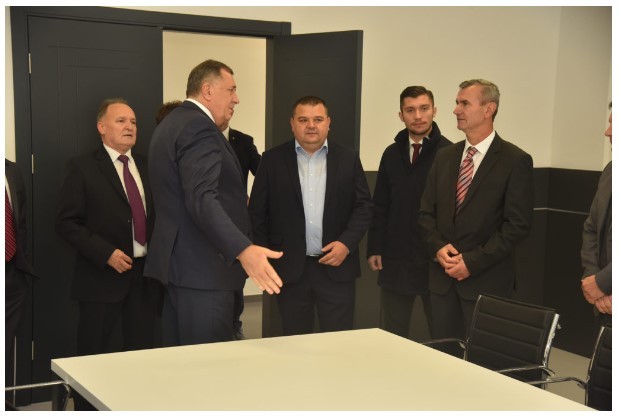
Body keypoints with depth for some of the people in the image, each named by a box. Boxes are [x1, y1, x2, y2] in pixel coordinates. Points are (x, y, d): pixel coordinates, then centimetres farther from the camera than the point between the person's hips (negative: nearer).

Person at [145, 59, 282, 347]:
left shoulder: (171, 124, 17)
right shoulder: (199, 127, -16)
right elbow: (202, 199, -29)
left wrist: (236, 200, 34)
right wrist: (243, 250, -39)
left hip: (179, 261, 11)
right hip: (202, 267, -11)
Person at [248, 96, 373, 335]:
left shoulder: (348, 159, 5)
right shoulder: (273, 160, 3)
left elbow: (364, 205, 4)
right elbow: (258, 211, 4)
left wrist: (347, 243, -10)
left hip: (337, 266, 0)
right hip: (290, 268, 0)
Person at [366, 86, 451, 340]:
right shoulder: (392, 154, 8)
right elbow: (380, 207, 11)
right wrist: (374, 249, 5)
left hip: (436, 261, -5)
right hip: (394, 261, 5)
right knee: (391, 336, 13)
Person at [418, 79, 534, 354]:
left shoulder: (516, 161, -7)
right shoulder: (444, 157, 11)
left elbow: (518, 224, -11)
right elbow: (426, 212, 13)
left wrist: (473, 261, -14)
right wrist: (438, 248, -6)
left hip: (486, 281, -5)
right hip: (442, 277, 5)